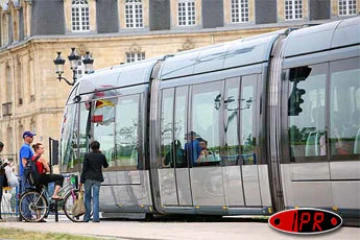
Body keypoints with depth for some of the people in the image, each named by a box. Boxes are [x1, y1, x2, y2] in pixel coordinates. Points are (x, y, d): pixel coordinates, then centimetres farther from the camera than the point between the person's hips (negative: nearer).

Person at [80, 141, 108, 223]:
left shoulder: (87, 156, -5)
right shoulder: (102, 156, 1)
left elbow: (84, 168, -7)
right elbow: (105, 166, 19)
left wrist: (81, 180, -4)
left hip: (88, 178, -1)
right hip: (97, 179, 1)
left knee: (87, 197, 8)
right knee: (95, 197, 1)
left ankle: (87, 217, 7)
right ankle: (95, 218, -7)